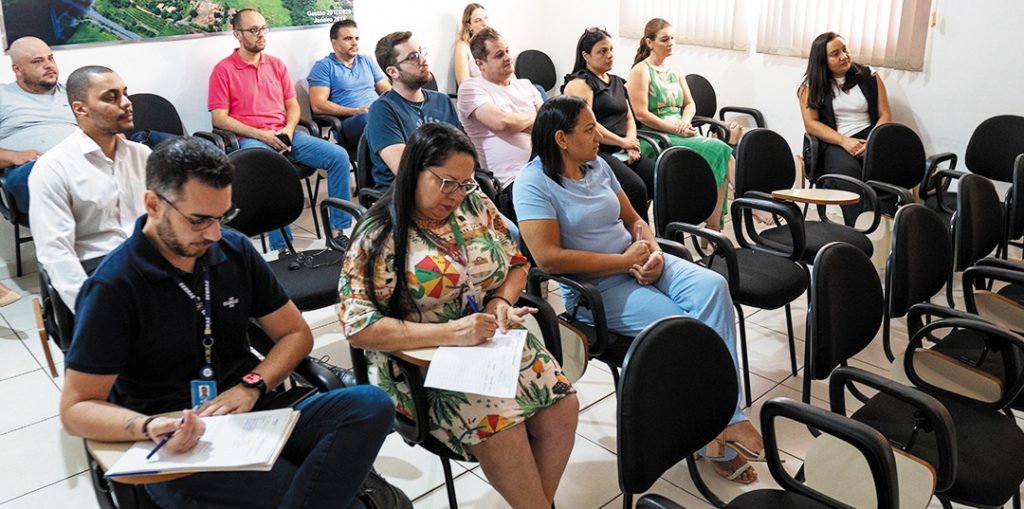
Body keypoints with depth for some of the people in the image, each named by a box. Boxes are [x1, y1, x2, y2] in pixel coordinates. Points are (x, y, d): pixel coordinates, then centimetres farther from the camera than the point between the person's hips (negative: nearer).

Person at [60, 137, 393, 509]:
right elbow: (76, 408, -8)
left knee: (371, 405, -24)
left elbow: (295, 333, 12)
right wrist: (150, 427, -29)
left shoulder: (235, 250, 5)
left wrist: (251, 385, -8)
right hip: (175, 448, -6)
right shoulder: (113, 287, -9)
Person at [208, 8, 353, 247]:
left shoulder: (277, 65, 18)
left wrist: (289, 129, -4)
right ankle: (282, 248, -34)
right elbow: (219, 118, -4)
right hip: (250, 139, -5)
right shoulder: (223, 70, 2)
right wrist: (260, 134, -14)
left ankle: (337, 229, -10)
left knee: (338, 155, -15)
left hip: (285, 135, 5)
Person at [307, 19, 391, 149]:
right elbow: (318, 106, -2)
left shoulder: (367, 61, 26)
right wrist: (357, 111, -12)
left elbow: (387, 90, 23)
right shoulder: (323, 66, 9)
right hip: (349, 122, -4)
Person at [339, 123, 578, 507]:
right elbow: (359, 327, -18)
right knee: (502, 429, -26)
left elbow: (516, 263, 15)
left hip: (496, 341, 6)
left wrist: (502, 301, -7)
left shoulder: (475, 204, 5)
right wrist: (448, 333, -26)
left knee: (562, 407, -15)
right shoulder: (378, 236, -11)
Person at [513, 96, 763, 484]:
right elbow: (548, 257, -22)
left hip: (638, 266, 7)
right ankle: (717, 443, -6)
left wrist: (652, 252, -6)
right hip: (594, 288, -7)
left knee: (712, 287, -20)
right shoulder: (534, 183, -11)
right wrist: (625, 261, -17)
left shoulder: (597, 166, 11)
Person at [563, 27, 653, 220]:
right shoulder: (579, 84, -2)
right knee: (636, 188, -31)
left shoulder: (618, 82, 25)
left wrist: (631, 143, 3)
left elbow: (629, 119, 25)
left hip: (622, 153, 8)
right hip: (596, 153, -7)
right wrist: (623, 142, -6)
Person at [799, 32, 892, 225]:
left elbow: (885, 115, 11)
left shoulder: (869, 77, 15)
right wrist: (845, 141, -13)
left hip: (869, 139, 2)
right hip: (834, 144, -2)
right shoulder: (811, 86, 10)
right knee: (848, 170, -37)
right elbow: (811, 124, 0)